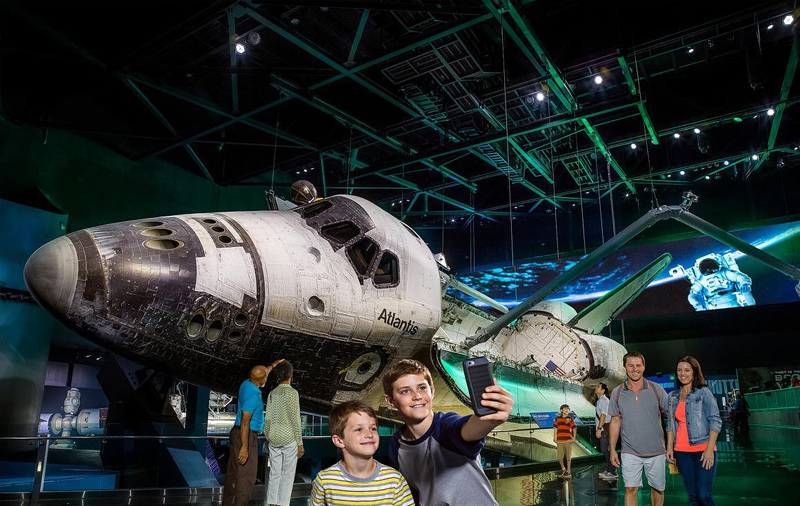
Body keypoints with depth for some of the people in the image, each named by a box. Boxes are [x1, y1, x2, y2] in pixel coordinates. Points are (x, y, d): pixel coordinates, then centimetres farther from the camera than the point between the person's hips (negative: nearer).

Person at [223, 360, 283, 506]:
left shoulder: (246, 384, 4)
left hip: (237, 434, 10)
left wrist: (273, 365, 39)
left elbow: (260, 375, 28)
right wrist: (245, 447, -25)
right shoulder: (253, 395, -22)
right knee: (247, 475, -6)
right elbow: (245, 421, -25)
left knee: (233, 473, 15)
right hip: (246, 436, -10)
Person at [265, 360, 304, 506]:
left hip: (274, 439, 5)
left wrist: (268, 438, 18)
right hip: (289, 439, -5)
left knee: (274, 474, 10)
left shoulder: (272, 393, 6)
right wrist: (300, 443, -7)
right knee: (287, 475, 1)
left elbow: (268, 419, 7)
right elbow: (295, 419, -11)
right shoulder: (292, 392, -9)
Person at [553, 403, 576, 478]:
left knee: (568, 457, 4)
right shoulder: (557, 419, 6)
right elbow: (555, 429, 8)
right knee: (559, 457, 4)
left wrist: (574, 438, -1)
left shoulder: (570, 419, 4)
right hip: (559, 441, 1)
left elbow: (574, 429, 6)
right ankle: (563, 469, 26)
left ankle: (568, 472, 13)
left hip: (568, 441, -1)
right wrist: (554, 439, 3)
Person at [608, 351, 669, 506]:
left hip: (656, 451, 0)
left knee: (658, 489, 11)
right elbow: (615, 421, 7)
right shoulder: (617, 393, 1)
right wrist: (612, 450, 4)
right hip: (630, 452, 0)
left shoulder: (656, 389, -2)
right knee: (630, 489, -5)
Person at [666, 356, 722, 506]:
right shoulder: (673, 396, 12)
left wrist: (710, 449, -13)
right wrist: (669, 447, 6)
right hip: (682, 452, 4)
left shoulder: (703, 392, -1)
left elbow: (715, 421, -6)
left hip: (702, 450, -4)